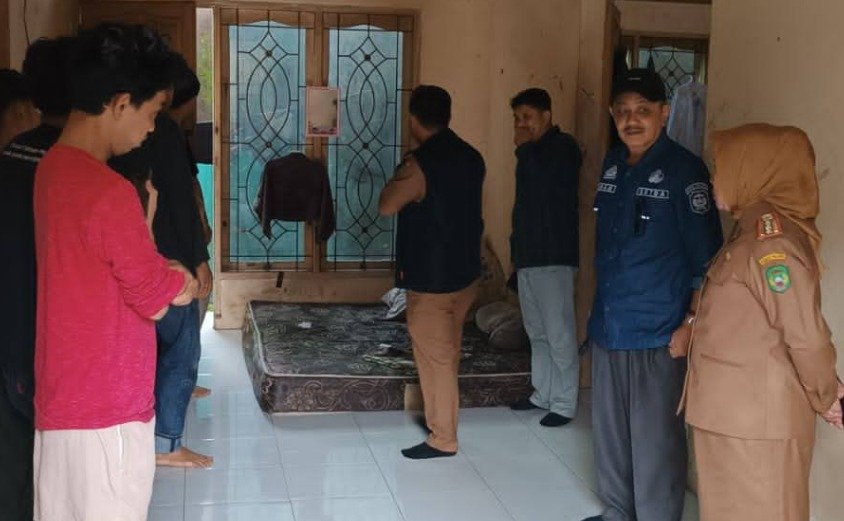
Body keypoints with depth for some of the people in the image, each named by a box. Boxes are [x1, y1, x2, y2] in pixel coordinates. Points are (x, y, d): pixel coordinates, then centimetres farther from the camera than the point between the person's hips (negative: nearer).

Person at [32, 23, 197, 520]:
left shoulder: (52, 169, 5)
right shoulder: (109, 192, -24)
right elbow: (158, 299, -13)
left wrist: (160, 272, 3)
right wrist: (183, 283, 6)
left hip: (63, 401, 9)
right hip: (107, 410, -9)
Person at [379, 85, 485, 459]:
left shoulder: (420, 165, -21)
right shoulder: (472, 158, 2)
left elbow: (386, 207, -11)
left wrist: (397, 178, 5)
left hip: (431, 278, -8)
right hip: (466, 272, 8)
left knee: (434, 357, 3)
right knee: (448, 352, 20)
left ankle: (443, 438, 11)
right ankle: (439, 417, 35)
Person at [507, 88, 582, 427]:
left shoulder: (563, 147, -7)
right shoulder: (533, 153, 17)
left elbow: (545, 179, -27)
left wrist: (524, 147, -12)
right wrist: (516, 249, 21)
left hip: (554, 258, -9)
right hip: (528, 256, 9)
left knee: (559, 334, -6)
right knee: (537, 332, 14)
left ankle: (564, 403, 0)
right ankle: (543, 393, 24)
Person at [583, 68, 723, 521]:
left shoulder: (684, 170, -11)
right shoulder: (612, 164, 9)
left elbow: (706, 260, -11)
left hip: (657, 336, -7)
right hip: (607, 328, 7)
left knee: (655, 442, 2)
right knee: (609, 433, 17)